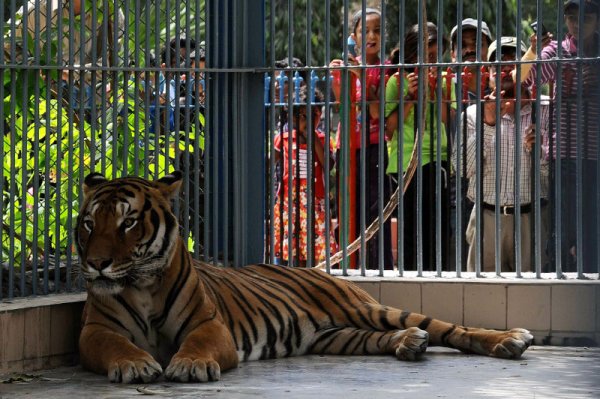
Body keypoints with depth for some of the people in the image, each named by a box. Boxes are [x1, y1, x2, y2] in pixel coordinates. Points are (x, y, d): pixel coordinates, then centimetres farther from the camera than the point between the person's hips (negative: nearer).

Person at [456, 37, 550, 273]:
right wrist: (488, 125, -12)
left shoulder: (544, 113, 7)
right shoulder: (473, 114, 9)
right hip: (487, 220, 1)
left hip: (531, 218, -1)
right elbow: (463, 168, -4)